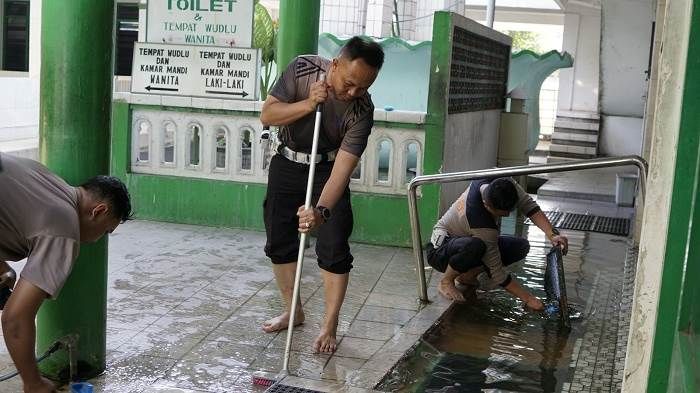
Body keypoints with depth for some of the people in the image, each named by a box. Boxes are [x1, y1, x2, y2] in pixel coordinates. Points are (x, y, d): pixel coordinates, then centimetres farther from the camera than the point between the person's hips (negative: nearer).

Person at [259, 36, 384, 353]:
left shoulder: (362, 111, -27)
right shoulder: (302, 69, -21)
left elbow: (343, 169, -32)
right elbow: (267, 115, -16)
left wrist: (322, 210, -46)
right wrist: (307, 104, -32)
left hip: (327, 169, -2)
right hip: (287, 163, 3)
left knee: (334, 249, -8)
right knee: (279, 243, 7)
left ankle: (329, 327, 5)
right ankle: (293, 311, 24)